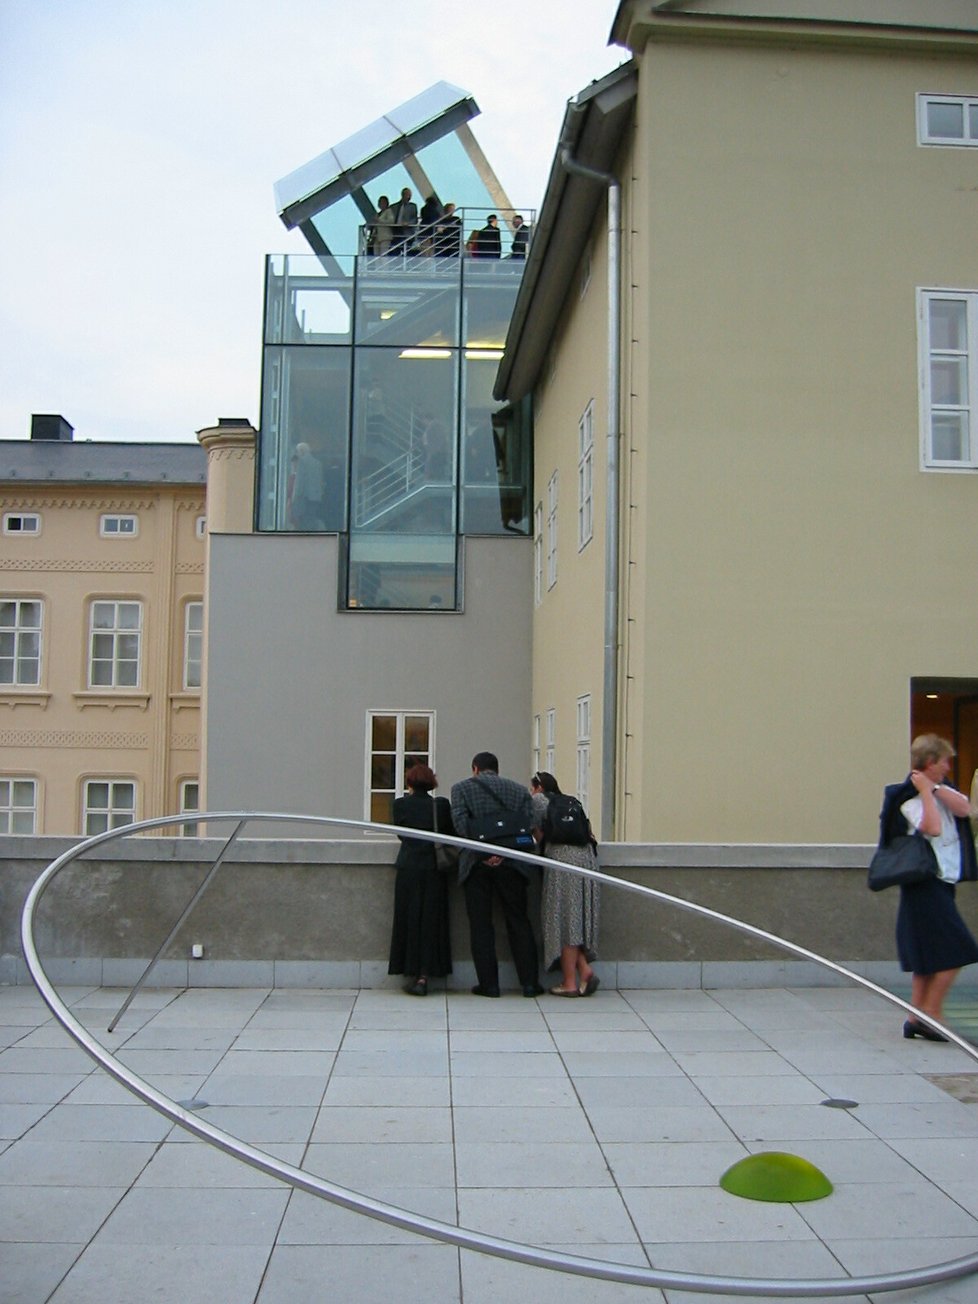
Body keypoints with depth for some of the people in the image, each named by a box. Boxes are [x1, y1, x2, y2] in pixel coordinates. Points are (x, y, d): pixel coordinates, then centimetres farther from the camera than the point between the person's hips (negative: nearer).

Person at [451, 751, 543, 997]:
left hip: (476, 864, -2)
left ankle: (488, 983, 4)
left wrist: (482, 852, -11)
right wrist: (504, 852, -9)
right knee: (518, 922, 9)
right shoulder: (519, 790, 11)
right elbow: (527, 824, -1)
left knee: (480, 925, 5)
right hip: (510, 864, 2)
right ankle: (529, 983, 8)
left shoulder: (461, 788, 4)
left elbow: (461, 822, -10)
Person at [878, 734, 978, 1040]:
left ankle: (917, 1019, 15)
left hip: (942, 881, 9)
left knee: (928, 956, 10)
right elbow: (932, 828, -27)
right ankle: (930, 1017, -3)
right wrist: (926, 790, -21)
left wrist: (935, 787, -11)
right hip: (927, 884, -9)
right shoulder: (910, 796, -12)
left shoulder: (941, 789, 13)